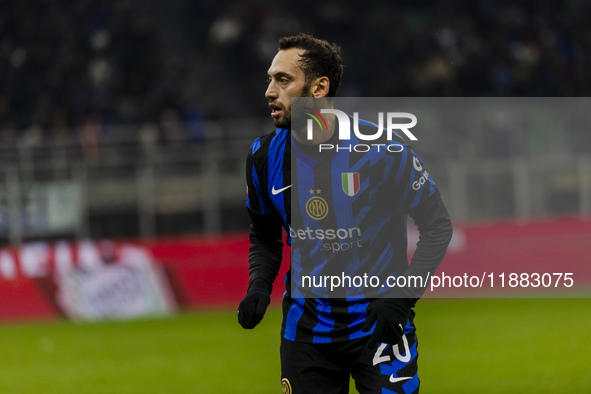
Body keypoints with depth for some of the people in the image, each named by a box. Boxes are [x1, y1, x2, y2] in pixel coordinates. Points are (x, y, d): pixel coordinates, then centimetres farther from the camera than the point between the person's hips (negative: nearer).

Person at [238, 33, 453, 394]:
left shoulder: (381, 148, -15)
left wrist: (402, 296, -17)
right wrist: (259, 286, -6)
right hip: (306, 323, 4)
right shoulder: (264, 156, -2)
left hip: (378, 321, -4)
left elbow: (437, 225, -7)